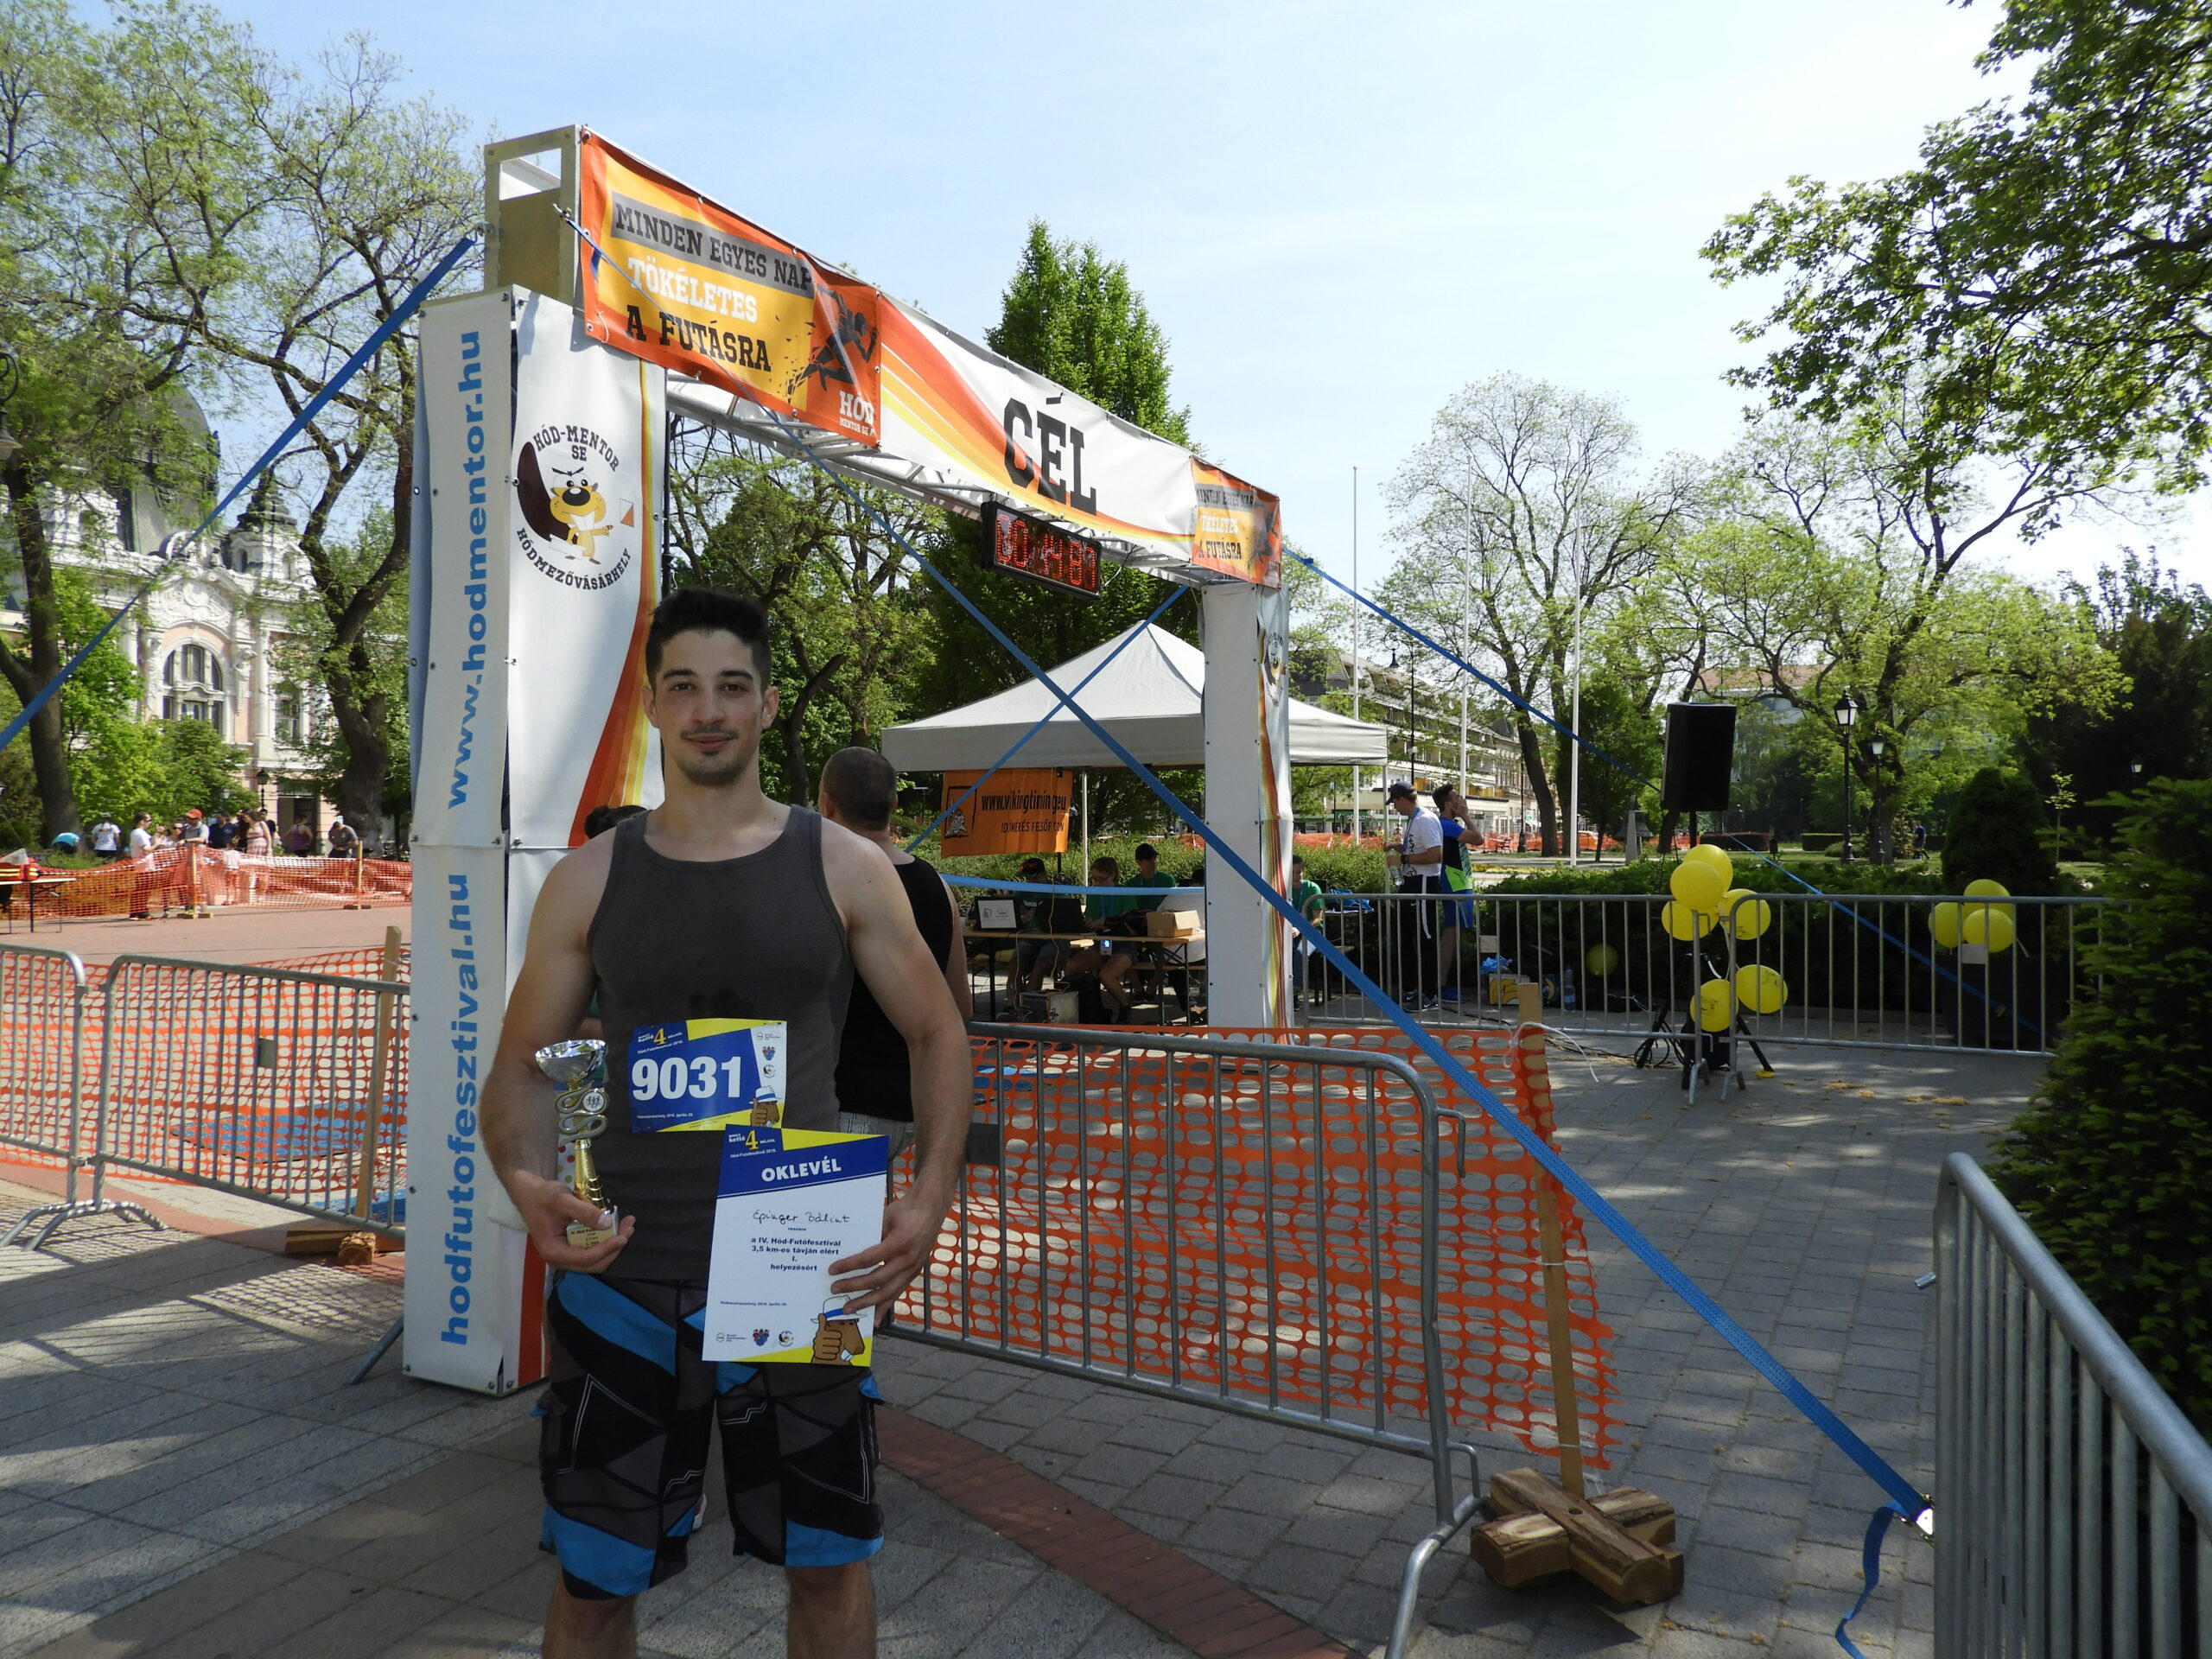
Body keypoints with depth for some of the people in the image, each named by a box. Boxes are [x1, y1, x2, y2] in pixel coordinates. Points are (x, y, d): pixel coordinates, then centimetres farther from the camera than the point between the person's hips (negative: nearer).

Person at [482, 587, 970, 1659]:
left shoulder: (842, 868, -1)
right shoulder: (588, 881, 2)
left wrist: (931, 1195, -10)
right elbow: (521, 1066, 7)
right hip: (622, 1282, 1)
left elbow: (935, 1034, 4)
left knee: (827, 1560, 14)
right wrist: (529, 1184, -14)